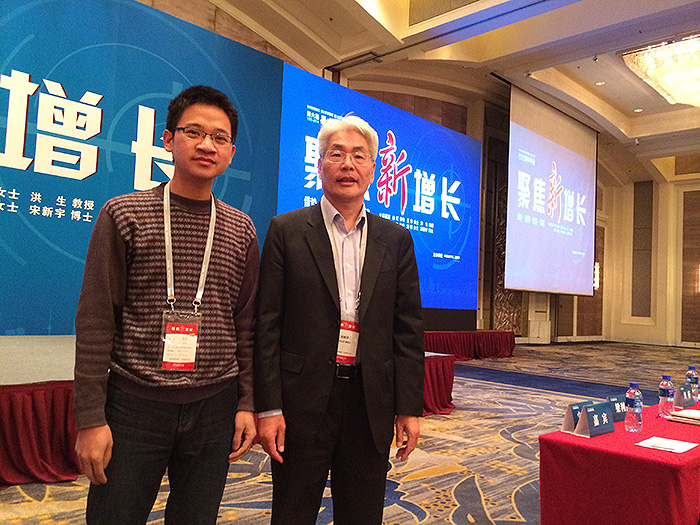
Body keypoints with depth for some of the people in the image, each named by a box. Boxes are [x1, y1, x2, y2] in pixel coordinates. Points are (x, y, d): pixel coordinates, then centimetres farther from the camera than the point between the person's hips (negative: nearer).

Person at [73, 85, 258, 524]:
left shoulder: (241, 231, 6)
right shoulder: (123, 216, -2)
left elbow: (246, 324, 8)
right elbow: (96, 322, -5)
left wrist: (248, 403, 4)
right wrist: (90, 417, -8)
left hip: (214, 408, 3)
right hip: (134, 404, -2)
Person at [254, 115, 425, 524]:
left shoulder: (396, 240, 6)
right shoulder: (287, 231, -1)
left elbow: (409, 330, 5)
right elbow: (267, 325, -4)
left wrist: (410, 407, 2)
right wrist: (268, 407, -8)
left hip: (371, 405, 3)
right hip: (303, 402, -2)